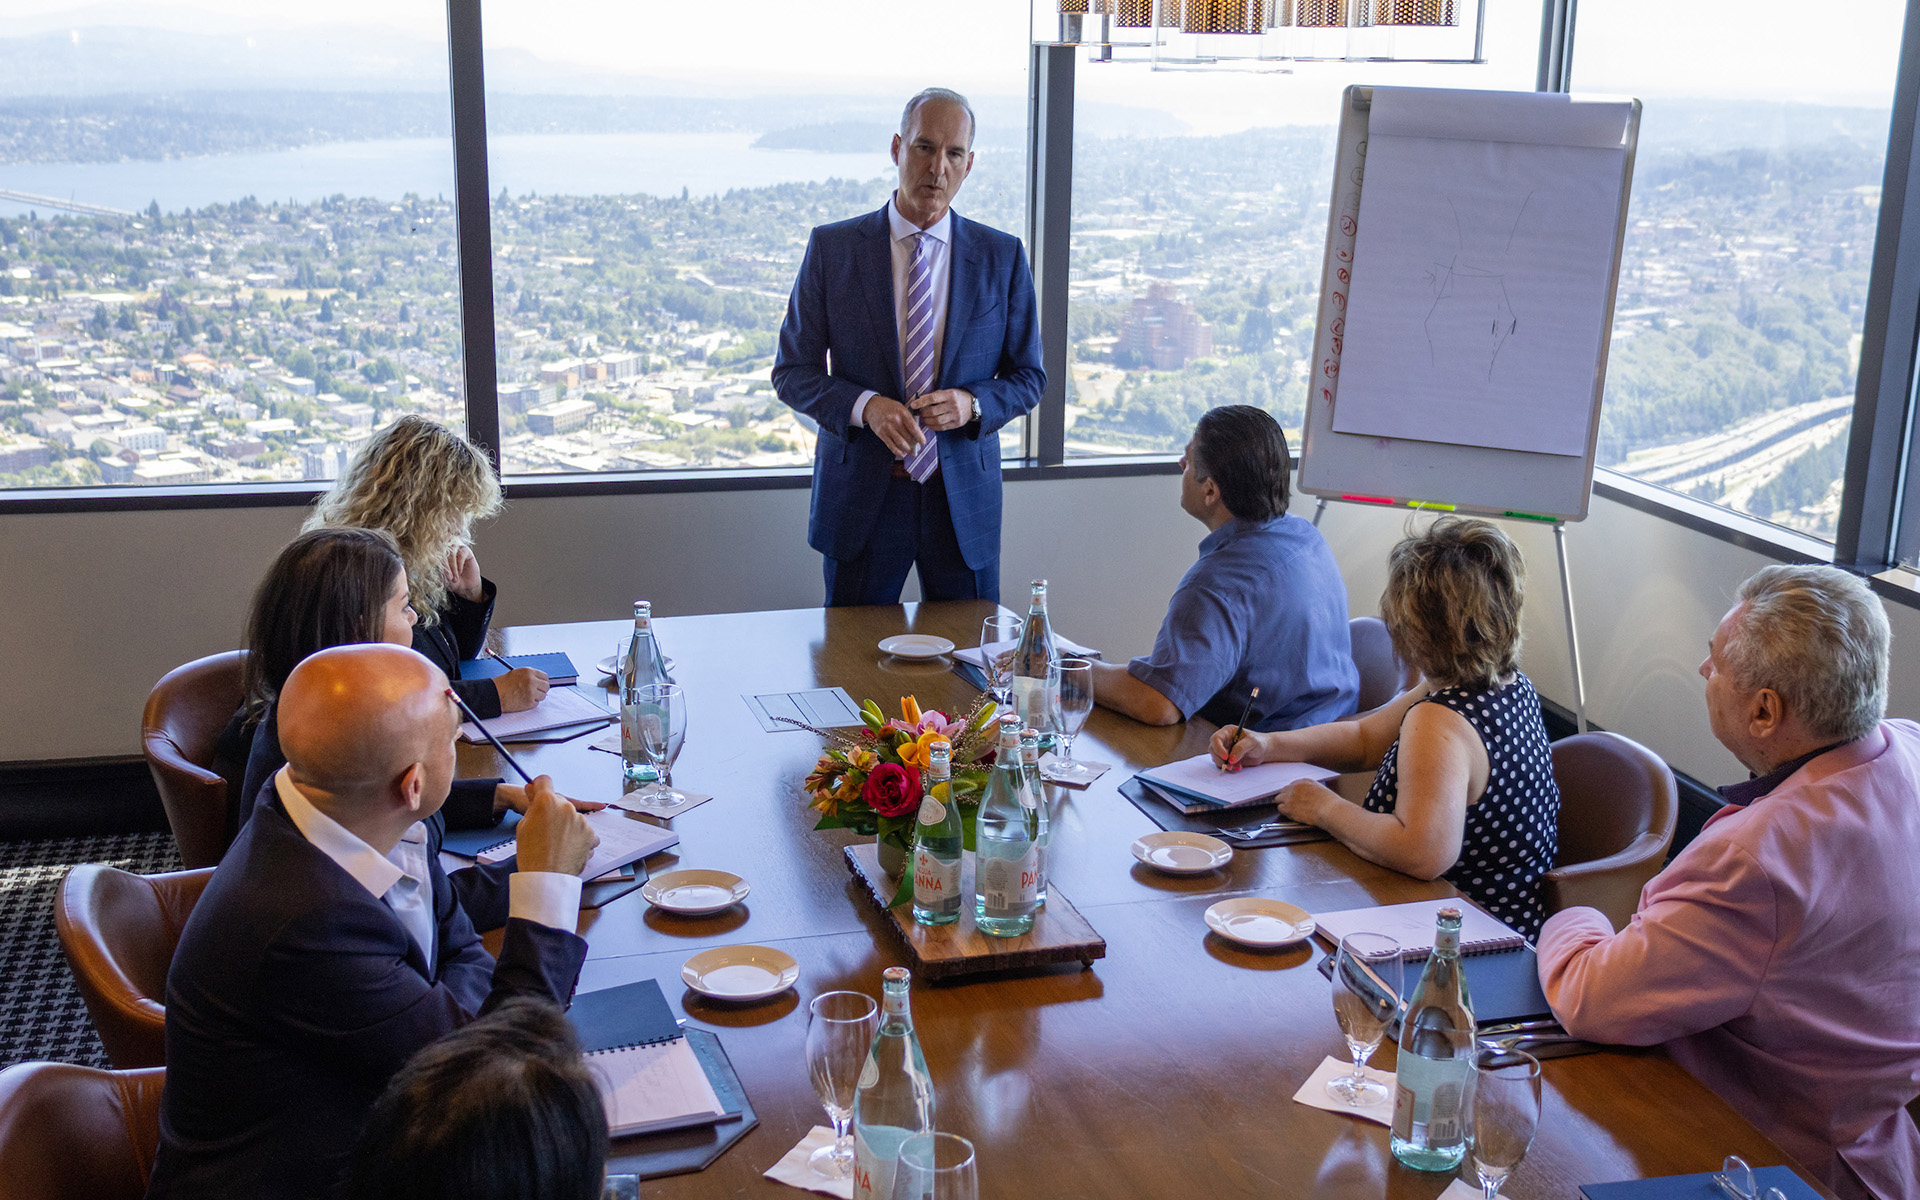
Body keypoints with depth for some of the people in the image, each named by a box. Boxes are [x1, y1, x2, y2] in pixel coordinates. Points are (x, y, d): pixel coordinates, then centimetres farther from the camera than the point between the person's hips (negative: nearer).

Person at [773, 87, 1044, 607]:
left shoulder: (1002, 257, 3)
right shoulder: (832, 248, 0)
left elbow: (1028, 377, 8)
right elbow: (792, 372, 0)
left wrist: (973, 404, -13)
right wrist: (864, 405, -18)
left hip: (964, 499, 1)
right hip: (861, 495, -1)